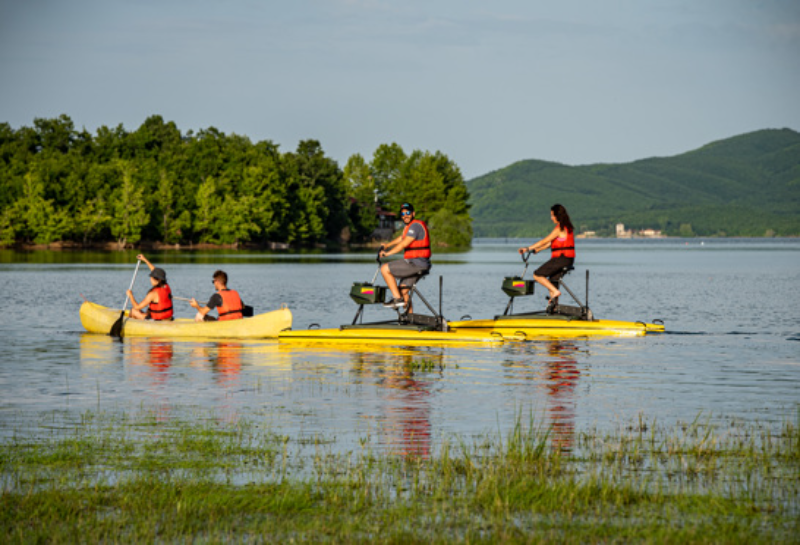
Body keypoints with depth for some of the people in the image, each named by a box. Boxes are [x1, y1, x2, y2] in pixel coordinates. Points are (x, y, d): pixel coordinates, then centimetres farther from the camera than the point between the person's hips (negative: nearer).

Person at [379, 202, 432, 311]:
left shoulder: (415, 225, -14)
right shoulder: (410, 226, 19)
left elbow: (404, 244, -21)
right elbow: (401, 238, 38)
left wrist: (388, 253, -15)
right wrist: (387, 245, 48)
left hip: (416, 264, -10)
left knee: (385, 269, -11)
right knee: (403, 290, 12)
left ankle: (397, 298, -12)